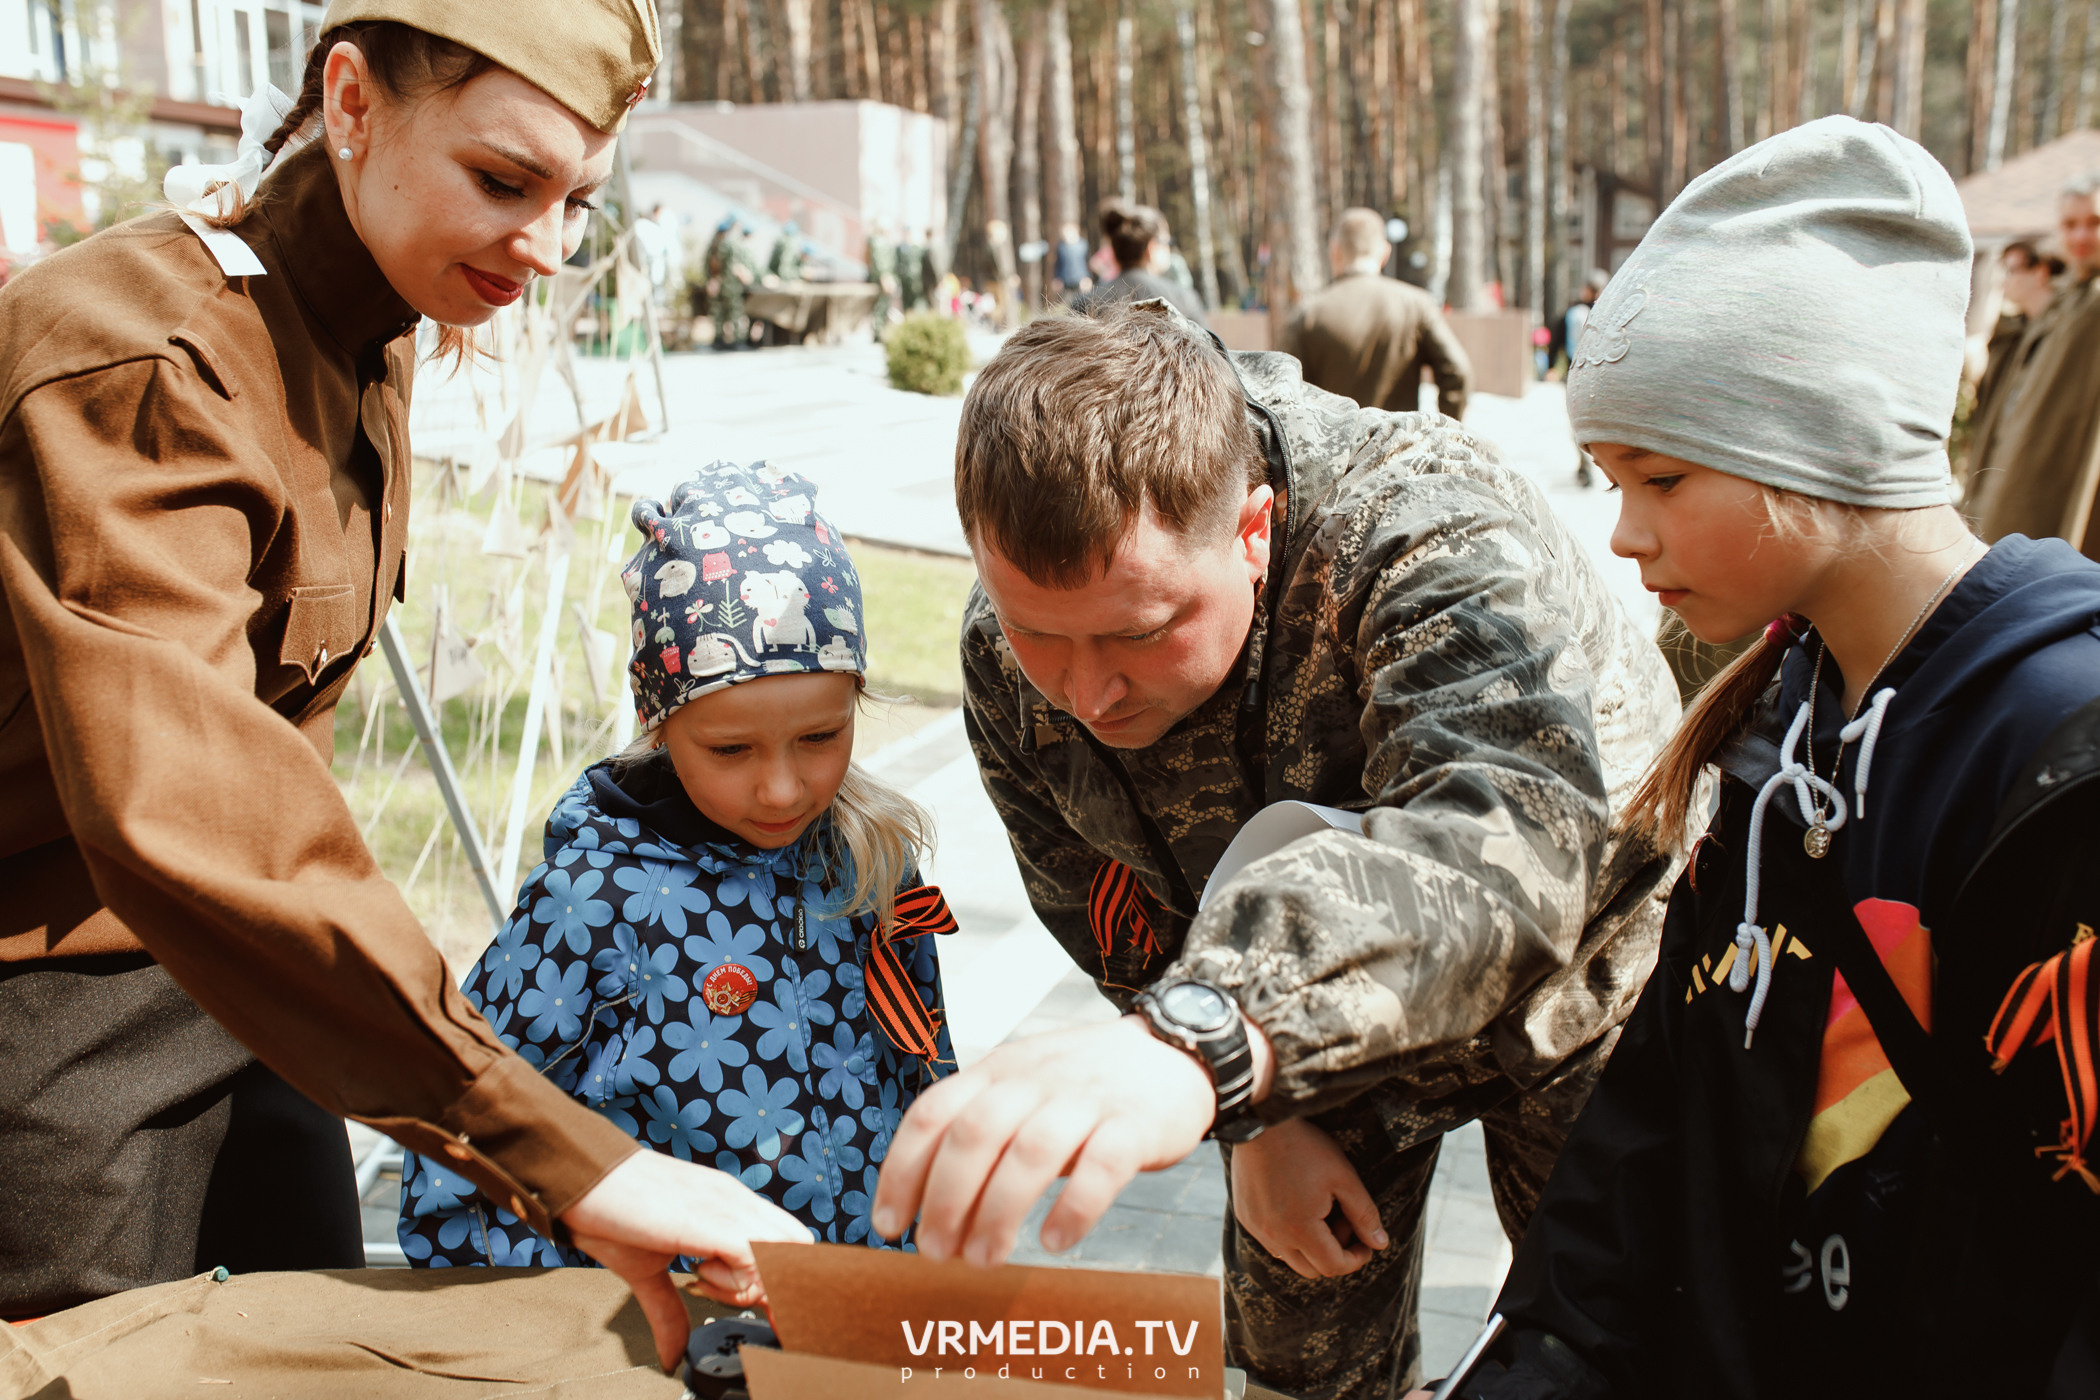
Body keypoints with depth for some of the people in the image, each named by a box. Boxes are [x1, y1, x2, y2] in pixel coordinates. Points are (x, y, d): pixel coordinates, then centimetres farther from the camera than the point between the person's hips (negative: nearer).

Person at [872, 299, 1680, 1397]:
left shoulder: (1426, 537, -39)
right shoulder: (1006, 658, -21)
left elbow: (1505, 844, -58)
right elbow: (1120, 928, -5)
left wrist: (1213, 1033, -74)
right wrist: (1256, 1119, -14)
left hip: (1570, 985, -3)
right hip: (1326, 1015, 4)